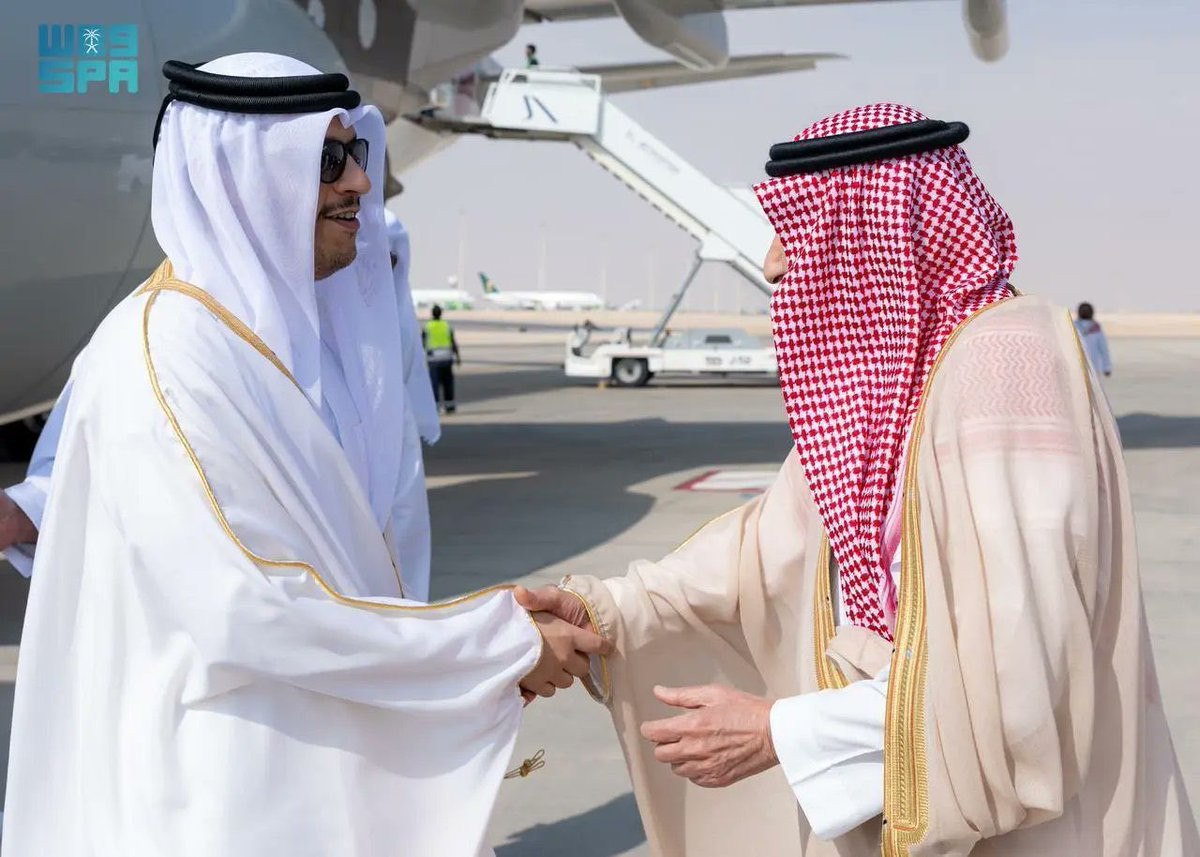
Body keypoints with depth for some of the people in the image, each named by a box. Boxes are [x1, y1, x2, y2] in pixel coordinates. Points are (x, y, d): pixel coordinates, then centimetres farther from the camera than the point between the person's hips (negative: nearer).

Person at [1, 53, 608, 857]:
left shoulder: (299, 330, 6)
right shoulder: (164, 356, -19)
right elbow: (248, 610, -24)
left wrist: (499, 627, 1)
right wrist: (502, 646, -18)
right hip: (234, 788, -8)